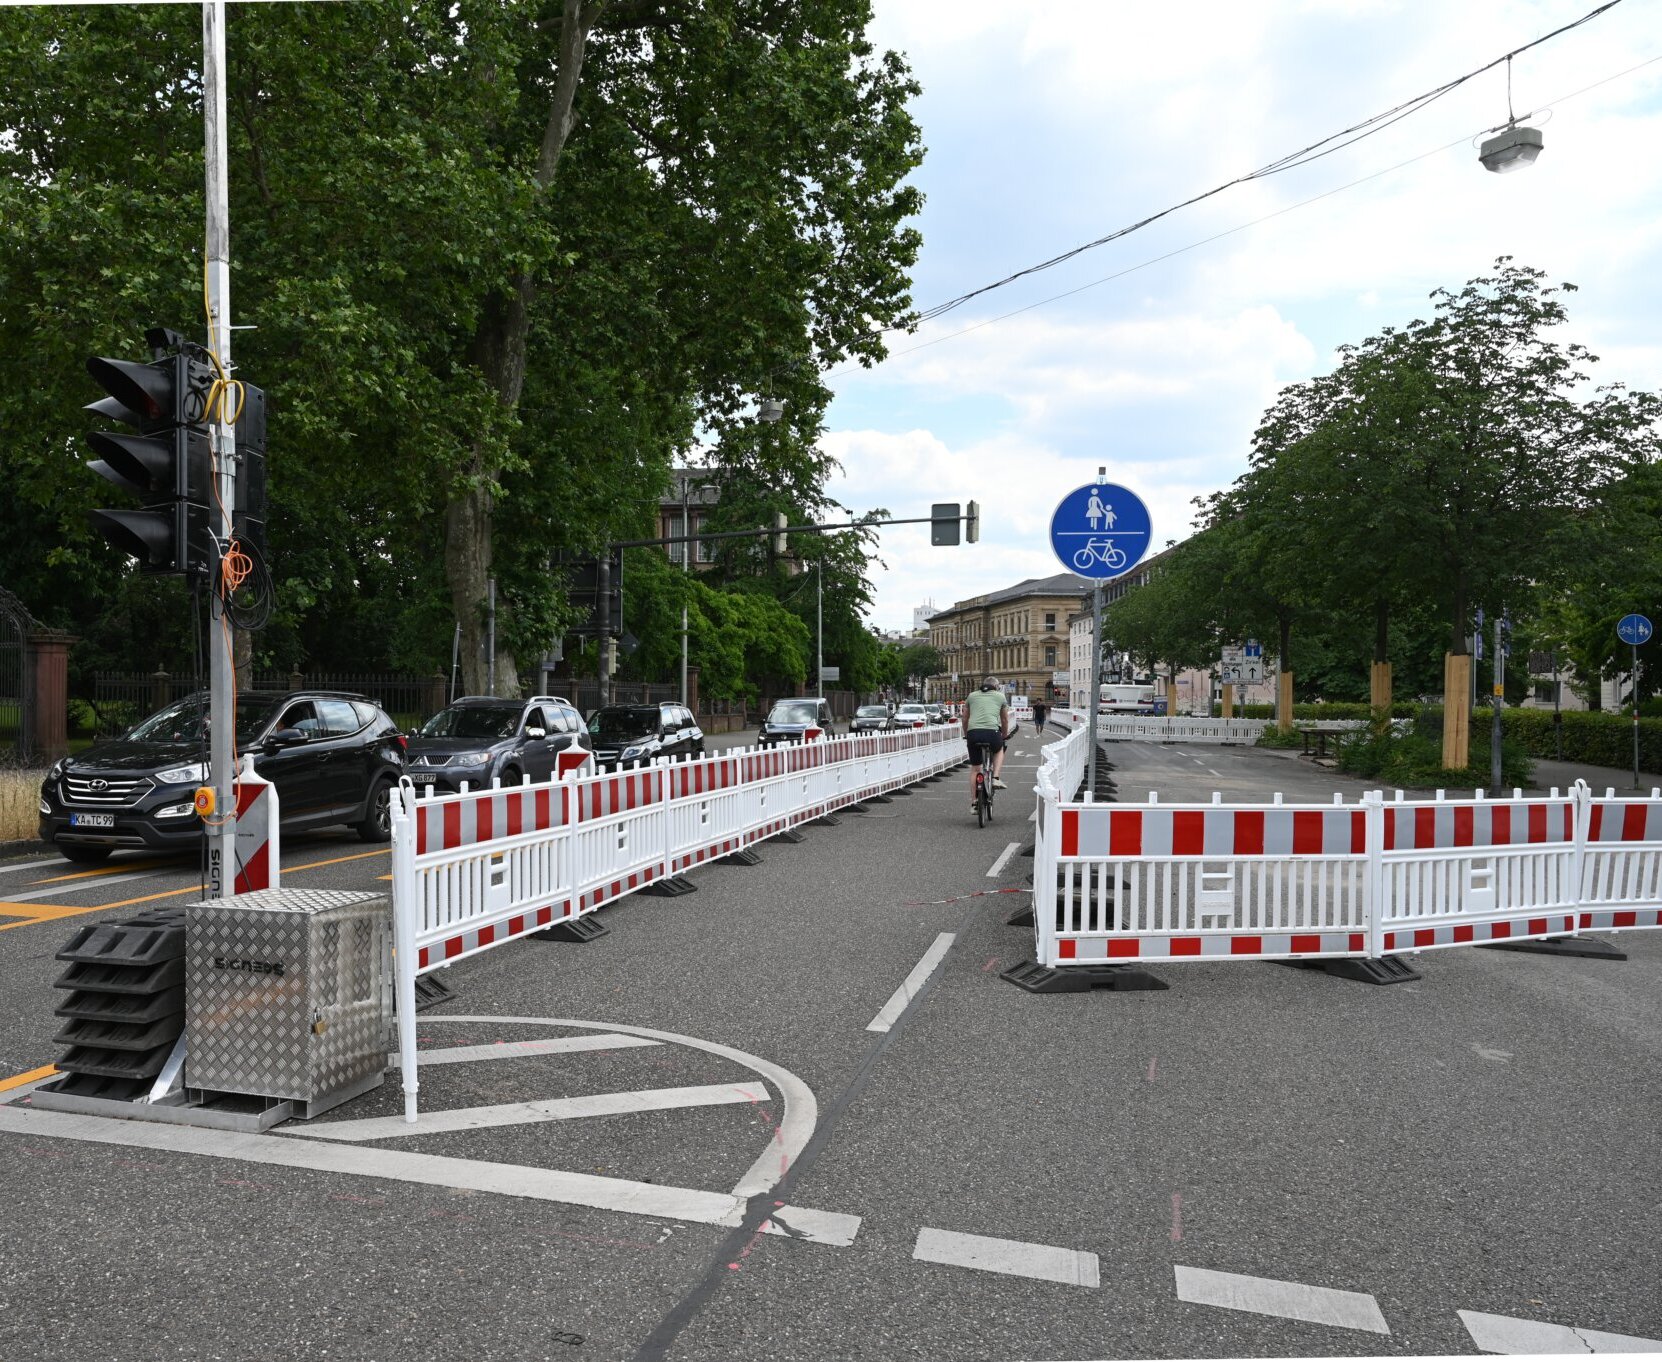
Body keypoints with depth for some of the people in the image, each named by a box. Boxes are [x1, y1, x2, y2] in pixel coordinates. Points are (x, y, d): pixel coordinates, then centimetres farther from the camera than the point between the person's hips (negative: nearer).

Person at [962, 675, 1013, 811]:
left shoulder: (972, 695, 23)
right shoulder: (1000, 696, 19)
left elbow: (964, 719, 28)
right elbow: (1005, 721, 28)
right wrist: (1005, 736, 44)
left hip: (973, 733, 1)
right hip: (992, 732, -1)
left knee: (974, 768, 15)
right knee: (999, 750, 33)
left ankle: (973, 802, 16)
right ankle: (995, 778, 14)